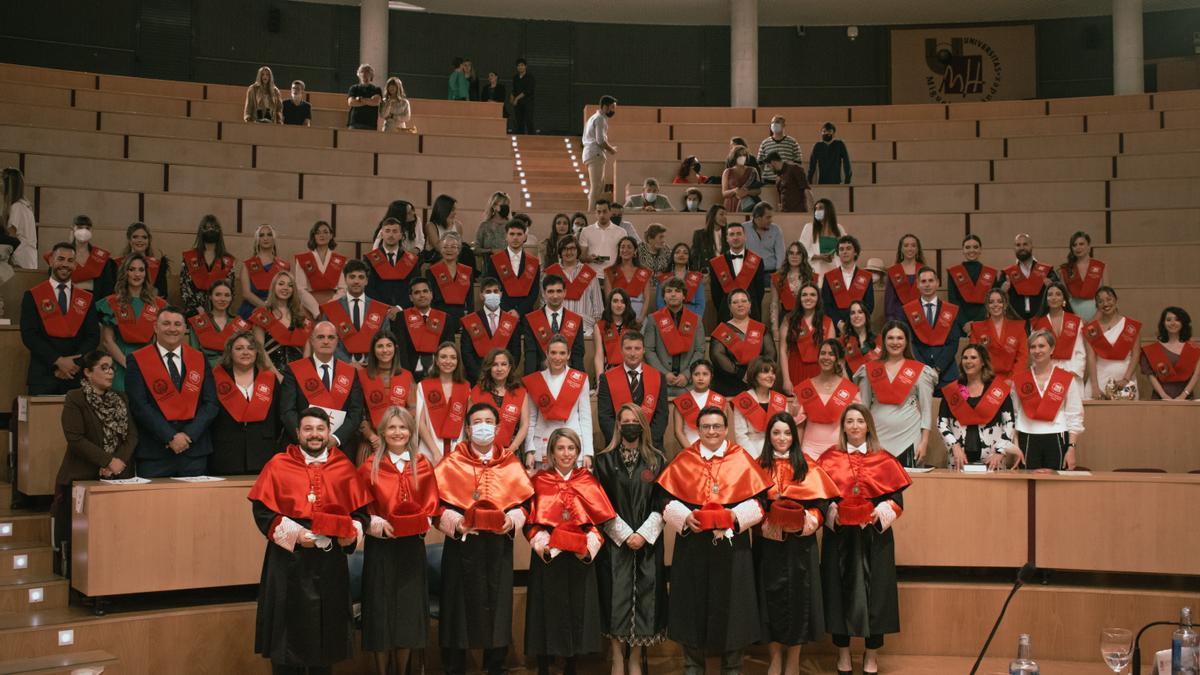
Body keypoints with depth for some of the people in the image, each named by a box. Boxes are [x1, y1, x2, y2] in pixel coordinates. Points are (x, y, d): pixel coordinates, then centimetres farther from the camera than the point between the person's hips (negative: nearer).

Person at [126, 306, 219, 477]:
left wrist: (189, 434, -9)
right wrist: (170, 437, -14)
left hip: (194, 450, 3)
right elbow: (139, 405, -7)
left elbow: (211, 403, 5)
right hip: (154, 453, -2)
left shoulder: (200, 360, 11)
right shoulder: (137, 361, 2)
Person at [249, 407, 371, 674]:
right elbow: (262, 510, -4)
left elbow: (361, 511, 7)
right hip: (289, 560, -2)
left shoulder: (344, 468, 5)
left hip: (330, 561, 2)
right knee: (290, 628, 2)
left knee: (326, 627, 7)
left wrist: (351, 533, -12)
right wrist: (293, 533, -16)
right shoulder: (278, 465, 0)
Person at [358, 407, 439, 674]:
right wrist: (373, 522, -18)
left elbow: (431, 504, 7)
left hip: (412, 546, 2)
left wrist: (424, 522, -10)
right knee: (381, 607, 3)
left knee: (408, 608, 7)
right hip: (380, 546, -2)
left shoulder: (422, 466, 4)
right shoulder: (370, 467, -3)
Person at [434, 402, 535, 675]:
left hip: (498, 544, 2)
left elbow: (524, 501, 9)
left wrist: (512, 520, -8)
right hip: (461, 544, -2)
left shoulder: (511, 464, 8)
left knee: (497, 603, 5)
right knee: (460, 603, 1)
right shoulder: (451, 463, 2)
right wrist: (453, 521, -15)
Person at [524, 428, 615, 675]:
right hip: (547, 559, -2)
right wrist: (542, 545, -17)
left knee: (577, 612, 6)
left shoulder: (588, 482, 8)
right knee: (547, 613, 1)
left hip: (580, 560, 2)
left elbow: (600, 522, 5)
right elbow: (530, 522, -1)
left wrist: (590, 547, -11)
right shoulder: (538, 481, 2)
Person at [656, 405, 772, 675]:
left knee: (730, 602, 4)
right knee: (694, 601, 5)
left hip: (731, 543, -1)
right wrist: (685, 516, -15)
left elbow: (759, 498, -1)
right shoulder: (684, 460, 3)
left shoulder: (742, 459, 1)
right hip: (692, 544, 1)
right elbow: (665, 497, 2)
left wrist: (735, 515, -17)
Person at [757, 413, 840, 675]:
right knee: (771, 594, 2)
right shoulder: (759, 466, 6)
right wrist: (766, 520, -16)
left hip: (800, 541, 0)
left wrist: (808, 520, -16)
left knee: (798, 594, 2)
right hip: (768, 541, 0)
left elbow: (821, 501, 1)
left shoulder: (808, 466, 6)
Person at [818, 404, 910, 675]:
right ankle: (843, 652, 15)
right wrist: (829, 510, -12)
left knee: (874, 590, 3)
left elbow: (896, 496, 3)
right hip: (839, 534, 0)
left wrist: (884, 511, -14)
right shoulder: (829, 458, 4)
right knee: (840, 590, 3)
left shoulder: (884, 459, 3)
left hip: (875, 534, 0)